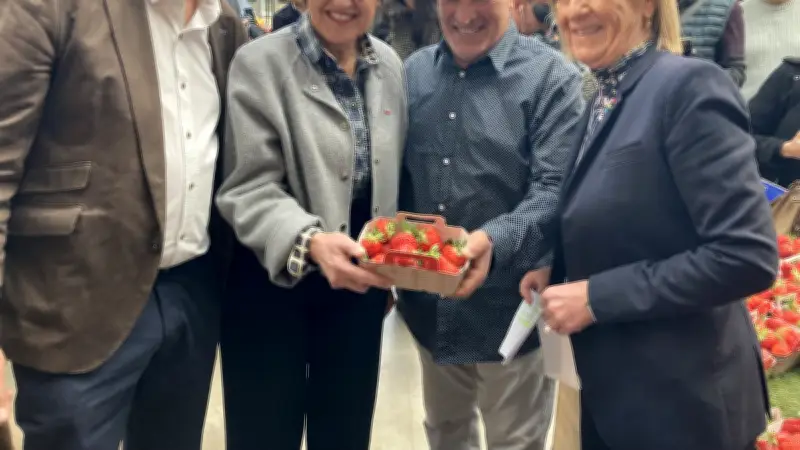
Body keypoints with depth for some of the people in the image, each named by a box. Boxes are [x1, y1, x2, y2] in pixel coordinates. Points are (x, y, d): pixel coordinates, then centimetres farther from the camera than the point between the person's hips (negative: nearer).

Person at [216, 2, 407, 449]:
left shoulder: (390, 64, 4)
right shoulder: (261, 63, -13)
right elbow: (248, 188, -18)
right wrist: (309, 241, -36)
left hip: (359, 279, 5)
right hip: (273, 282, -4)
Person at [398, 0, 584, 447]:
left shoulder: (551, 77, -12)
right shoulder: (415, 71, 4)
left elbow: (555, 190, -20)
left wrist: (494, 240, -36)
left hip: (510, 309, -4)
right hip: (430, 306, 5)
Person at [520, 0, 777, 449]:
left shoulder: (689, 85, -18)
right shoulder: (605, 102, 7)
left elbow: (748, 256, -24)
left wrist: (597, 296, -21)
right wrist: (559, 272, 0)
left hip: (683, 401, -7)